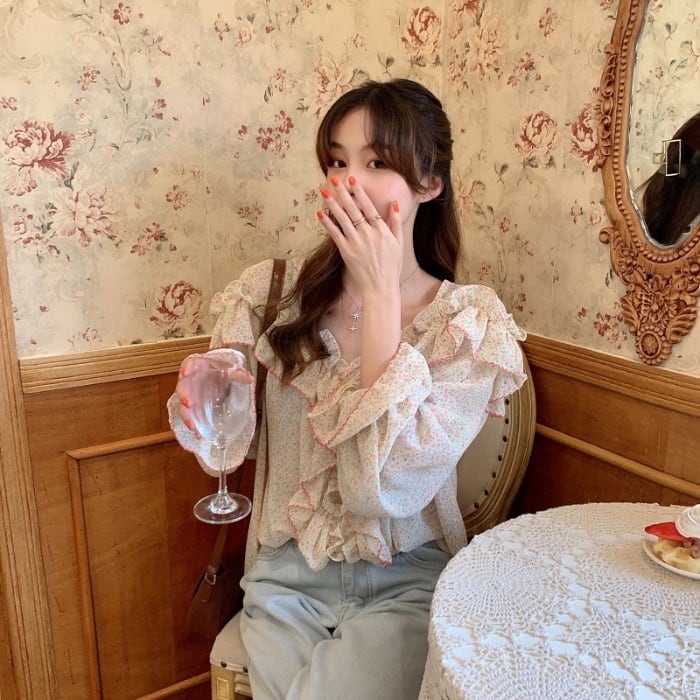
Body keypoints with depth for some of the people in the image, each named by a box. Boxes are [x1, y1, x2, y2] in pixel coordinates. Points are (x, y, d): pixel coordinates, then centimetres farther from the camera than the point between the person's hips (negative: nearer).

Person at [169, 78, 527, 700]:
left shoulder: (469, 324, -10)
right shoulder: (274, 295, -5)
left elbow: (387, 487, -22)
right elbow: (227, 444, 3)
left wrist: (380, 292, -22)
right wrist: (199, 399, -21)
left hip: (407, 582, -1)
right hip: (288, 577, 2)